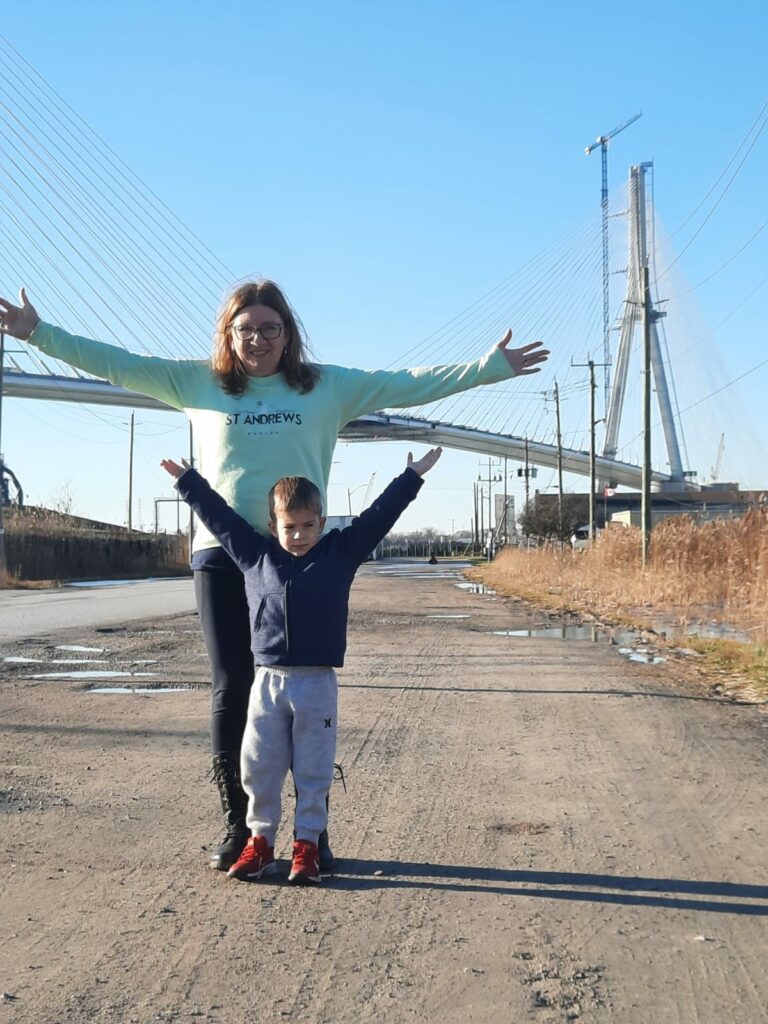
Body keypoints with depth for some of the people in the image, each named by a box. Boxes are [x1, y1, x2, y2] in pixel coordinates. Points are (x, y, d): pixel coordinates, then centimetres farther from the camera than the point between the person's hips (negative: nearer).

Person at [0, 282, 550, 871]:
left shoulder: (327, 386, 7)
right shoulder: (198, 382, 8)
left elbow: (410, 383, 5)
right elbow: (116, 364, 8)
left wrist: (492, 366, 1)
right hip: (222, 556, 1)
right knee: (231, 693, 5)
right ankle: (237, 826, 17)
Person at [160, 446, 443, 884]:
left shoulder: (341, 552, 3)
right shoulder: (256, 555, 6)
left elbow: (380, 515, 4)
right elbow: (220, 516, 14)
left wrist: (413, 476, 6)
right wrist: (188, 480, 20)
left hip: (317, 684, -2)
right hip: (268, 680, 2)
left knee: (313, 770, 5)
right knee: (259, 767, 7)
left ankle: (307, 845, 16)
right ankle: (260, 841, 21)